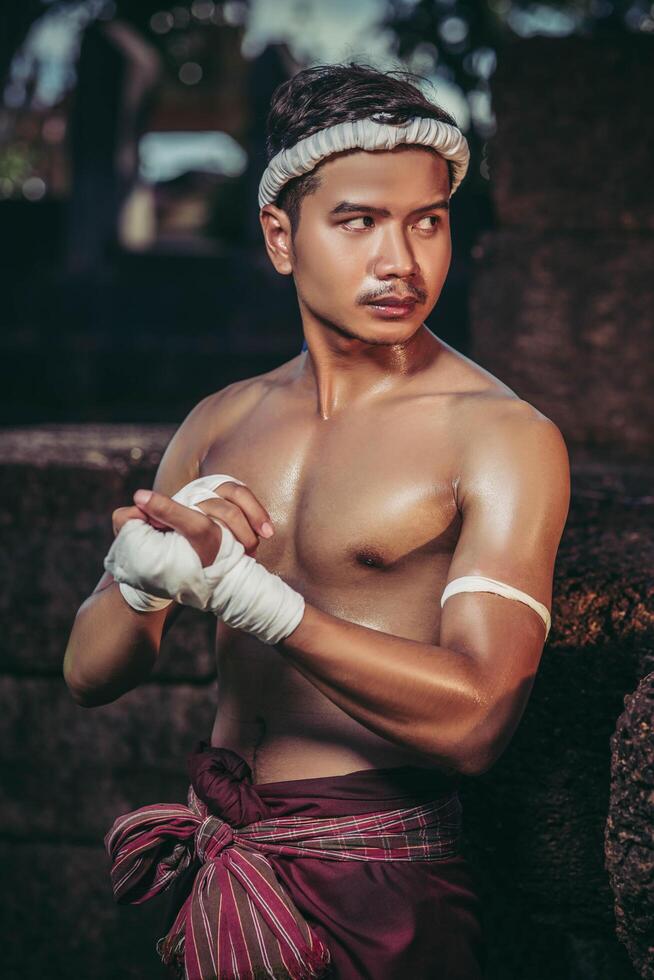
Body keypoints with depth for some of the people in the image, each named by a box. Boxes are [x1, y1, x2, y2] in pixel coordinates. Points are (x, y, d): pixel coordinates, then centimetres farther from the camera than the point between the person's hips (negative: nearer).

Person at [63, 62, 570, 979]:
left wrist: (237, 588, -30)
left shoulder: (505, 438, -12)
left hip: (380, 887, -5)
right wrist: (143, 573, -20)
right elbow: (90, 673, 3)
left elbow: (474, 718, -24)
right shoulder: (220, 424, 5)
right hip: (220, 870, 5)